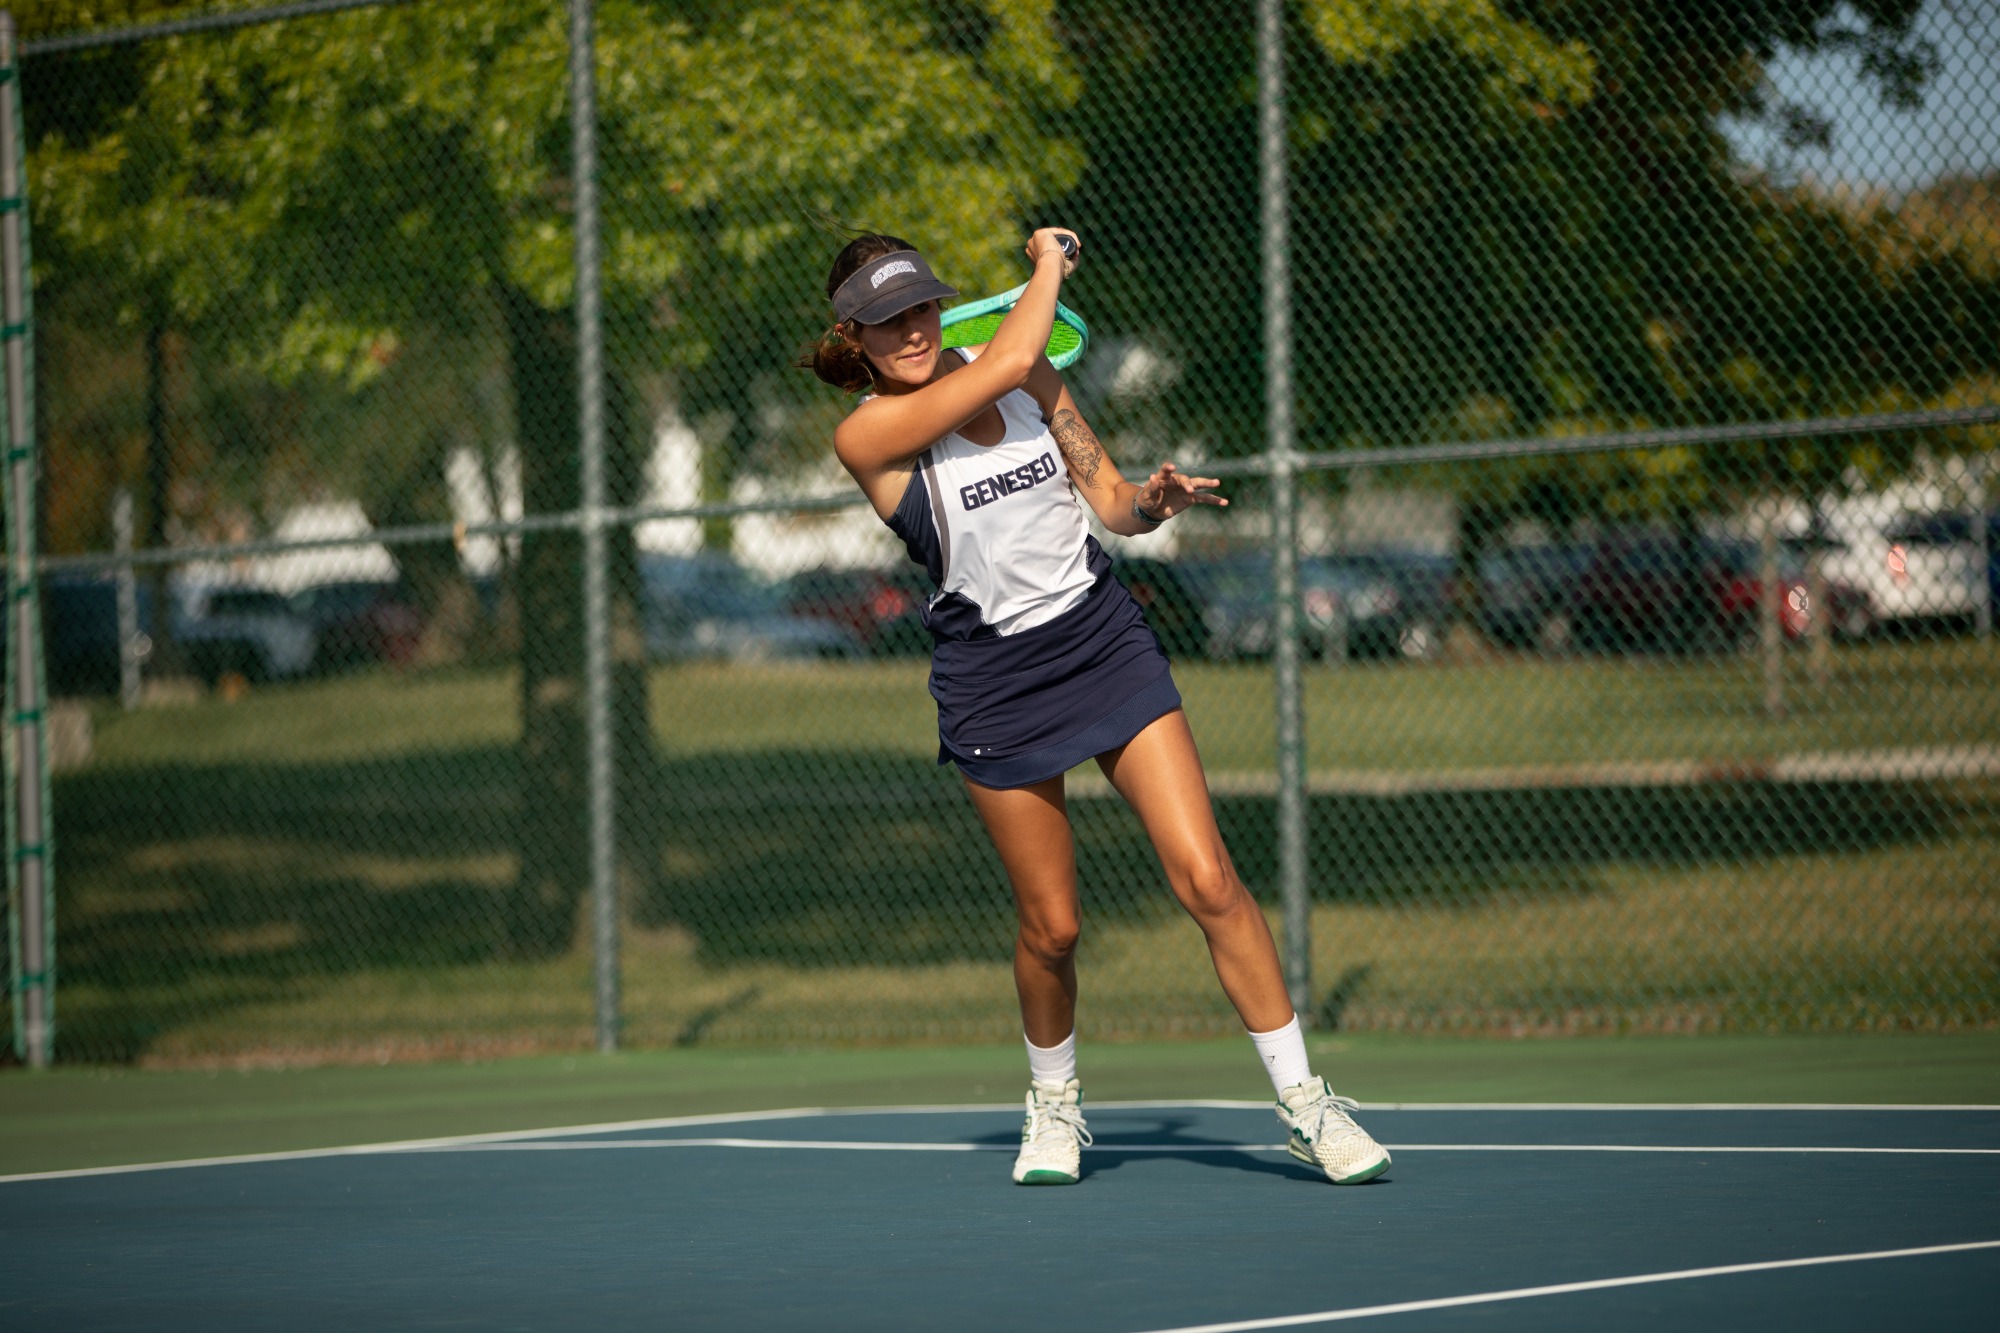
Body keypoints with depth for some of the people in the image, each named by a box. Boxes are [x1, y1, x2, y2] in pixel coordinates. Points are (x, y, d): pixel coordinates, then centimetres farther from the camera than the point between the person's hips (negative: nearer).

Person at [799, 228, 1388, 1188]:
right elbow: (1005, 364, -22)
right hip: (993, 682, -2)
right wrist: (1048, 266, -7)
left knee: (1207, 880, -8)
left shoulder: (1028, 379, 2)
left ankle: (1304, 1104, -2)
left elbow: (1108, 498, 10)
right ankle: (1054, 1102, 31)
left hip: (1104, 638, 2)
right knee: (1050, 925, 3)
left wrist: (1153, 500, -12)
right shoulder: (867, 434, -12)